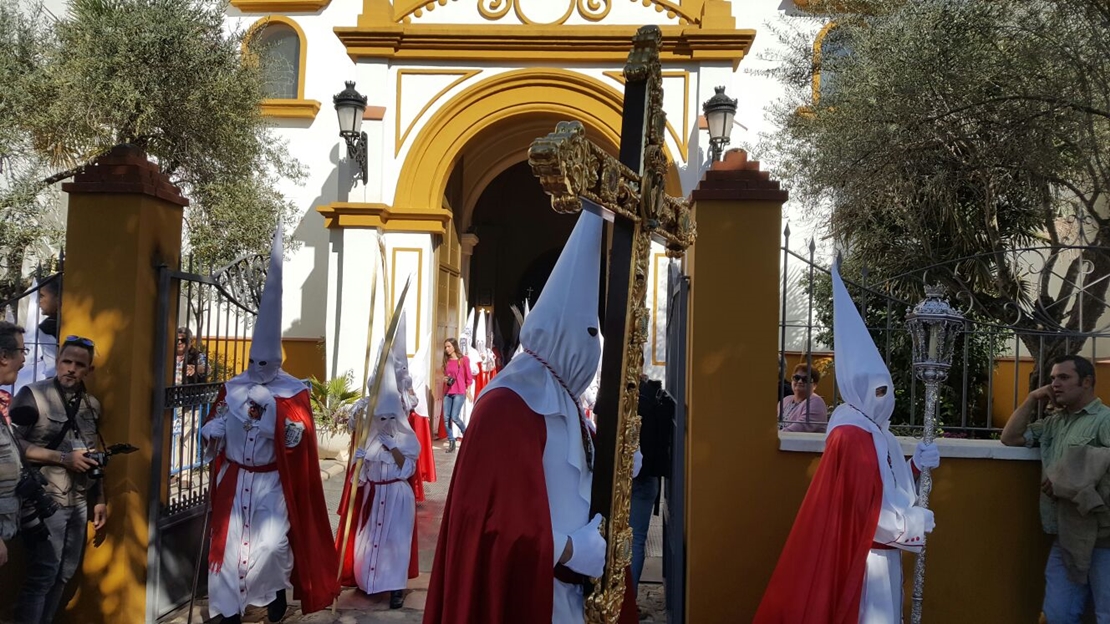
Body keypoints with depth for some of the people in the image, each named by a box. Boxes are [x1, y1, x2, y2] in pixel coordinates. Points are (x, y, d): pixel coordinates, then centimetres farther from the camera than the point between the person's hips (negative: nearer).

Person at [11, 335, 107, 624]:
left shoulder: (92, 405, 10)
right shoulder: (32, 395, -7)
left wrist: (99, 500, 16)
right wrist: (64, 458, -17)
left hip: (79, 502, 6)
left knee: (64, 574, 11)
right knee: (42, 576, -5)